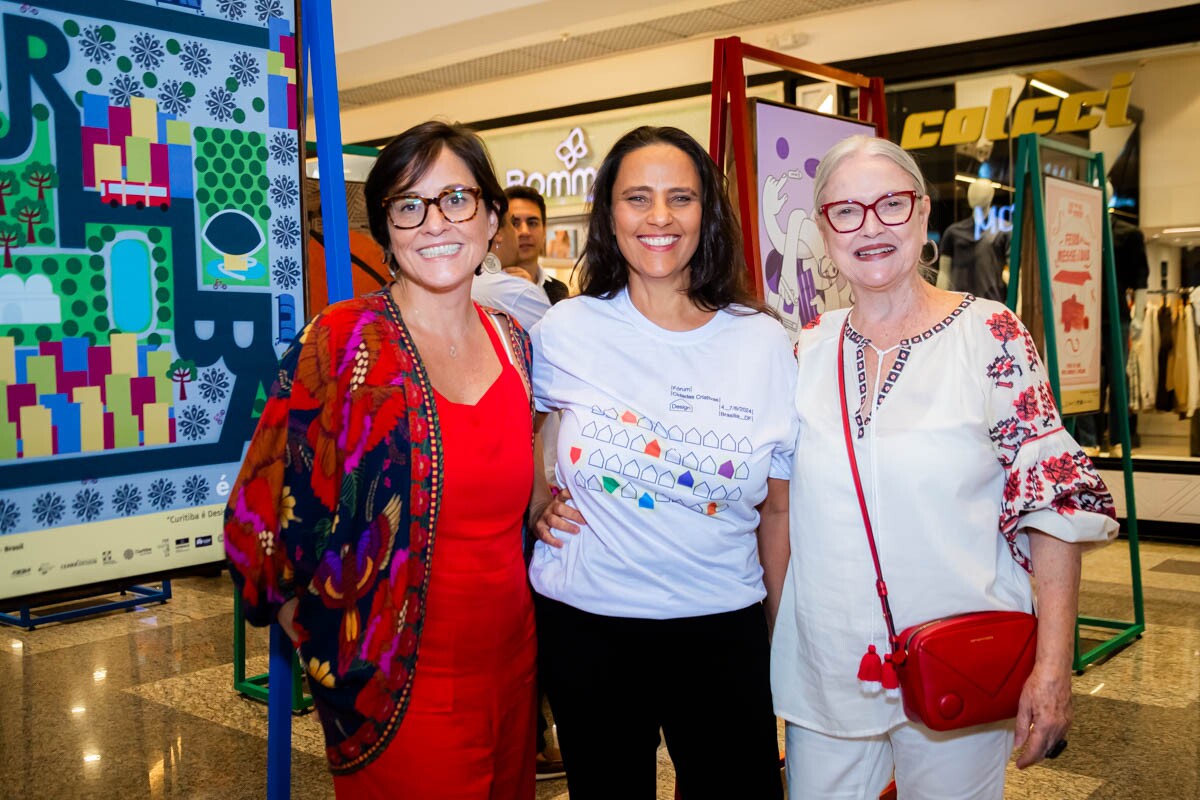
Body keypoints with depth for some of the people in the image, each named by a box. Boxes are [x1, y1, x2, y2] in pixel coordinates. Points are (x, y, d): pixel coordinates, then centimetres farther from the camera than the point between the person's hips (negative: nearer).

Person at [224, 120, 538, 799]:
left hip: (512, 665, 6)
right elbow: (261, 513, -12)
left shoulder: (515, 343, 3)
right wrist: (331, 647, -6)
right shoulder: (344, 342, -15)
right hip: (400, 692, -6)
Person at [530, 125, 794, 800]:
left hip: (724, 631, 0)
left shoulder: (764, 342, -3)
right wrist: (536, 504, -2)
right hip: (586, 624, 0)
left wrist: (783, 643, 6)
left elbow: (779, 510, 4)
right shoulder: (566, 330, -5)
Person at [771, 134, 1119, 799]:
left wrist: (1053, 666, -15)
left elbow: (1054, 501, -10)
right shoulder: (810, 350, 1)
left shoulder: (991, 335, -9)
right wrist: (767, 636, 7)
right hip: (823, 666, 3)